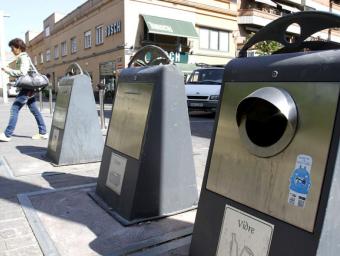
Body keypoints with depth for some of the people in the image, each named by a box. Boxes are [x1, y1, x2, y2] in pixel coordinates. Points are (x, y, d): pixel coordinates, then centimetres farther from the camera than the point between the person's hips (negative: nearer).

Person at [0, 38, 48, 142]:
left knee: (14, 109, -9)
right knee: (34, 110, 10)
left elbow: (22, 72, -22)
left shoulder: (23, 57, -10)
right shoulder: (22, 57, 19)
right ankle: (43, 133, 14)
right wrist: (10, 71, 10)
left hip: (27, 88, -10)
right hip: (28, 88, 10)